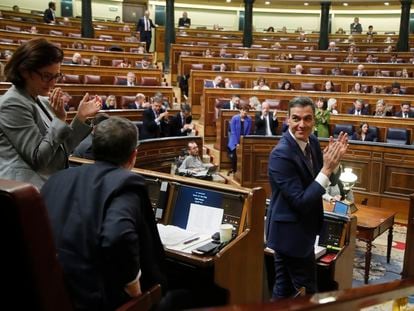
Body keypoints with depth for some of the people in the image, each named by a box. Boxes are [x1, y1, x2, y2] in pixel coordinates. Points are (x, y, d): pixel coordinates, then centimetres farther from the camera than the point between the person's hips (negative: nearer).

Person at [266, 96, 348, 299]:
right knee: (306, 291, 7)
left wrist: (334, 162, -11)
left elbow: (330, 180, 9)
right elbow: (301, 202, -26)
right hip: (291, 232, -8)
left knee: (284, 287, 21)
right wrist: (326, 168, -27)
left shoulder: (312, 142, 0)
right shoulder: (281, 154, -25)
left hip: (300, 229, 8)